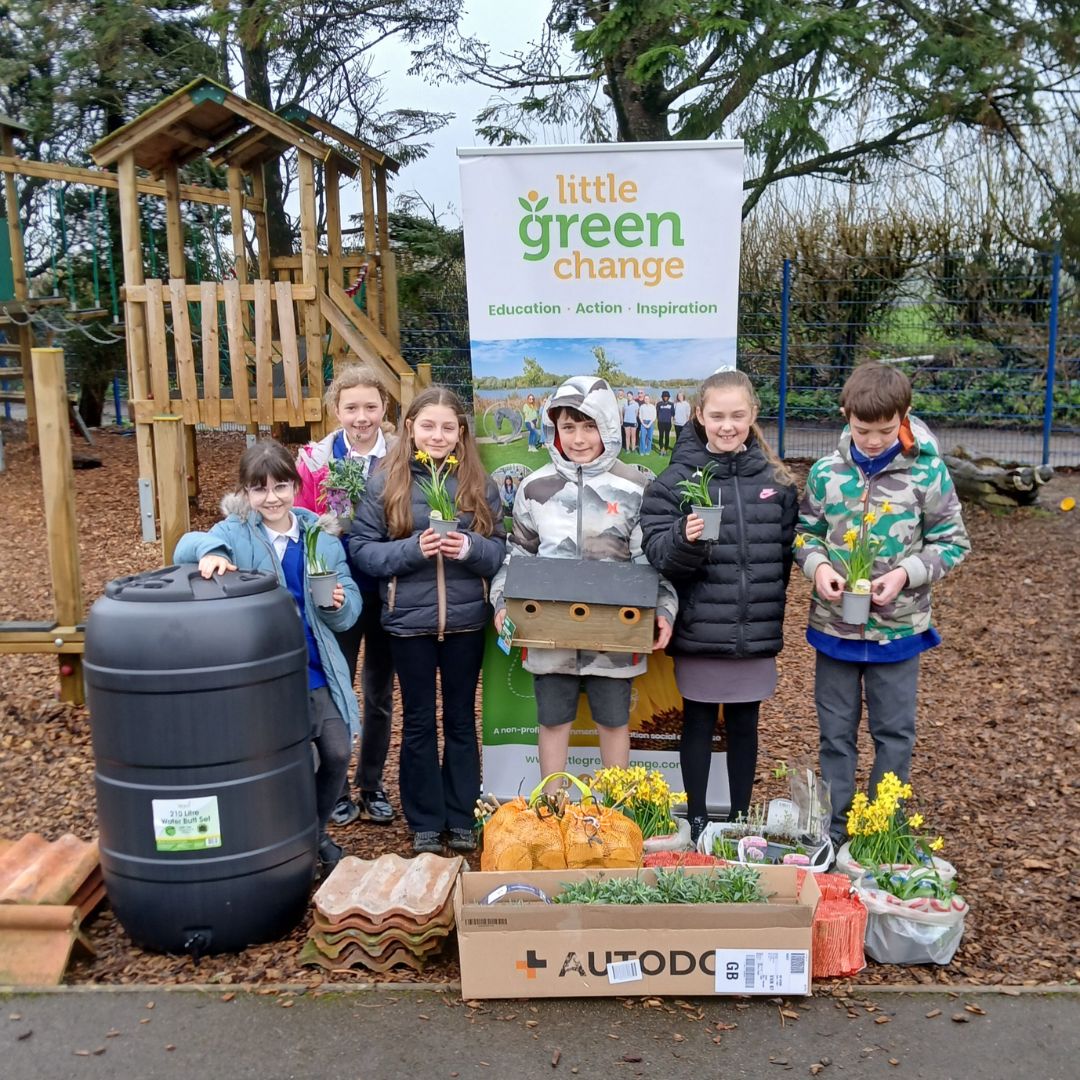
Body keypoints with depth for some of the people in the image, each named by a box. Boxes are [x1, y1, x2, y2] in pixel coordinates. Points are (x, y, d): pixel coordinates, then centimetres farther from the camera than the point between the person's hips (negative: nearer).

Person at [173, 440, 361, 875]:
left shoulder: (320, 535, 3)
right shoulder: (237, 532, -4)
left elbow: (349, 608, 3)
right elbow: (187, 546, -25)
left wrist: (340, 604, -20)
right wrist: (210, 550, -46)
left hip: (316, 669, 3)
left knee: (337, 754, 3)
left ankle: (316, 831, 31)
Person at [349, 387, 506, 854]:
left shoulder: (479, 483, 1)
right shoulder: (386, 482, -3)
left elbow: (501, 549, 2)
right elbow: (360, 548, -6)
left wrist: (471, 548, -19)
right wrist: (412, 549, -21)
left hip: (466, 620, 1)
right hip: (409, 621, -1)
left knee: (461, 719, 14)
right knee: (419, 722, 11)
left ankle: (461, 817, 28)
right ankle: (425, 822, 25)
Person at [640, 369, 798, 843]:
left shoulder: (776, 480, 2)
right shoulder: (676, 479, -6)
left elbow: (787, 554, 10)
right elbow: (656, 552, -12)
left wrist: (770, 607, 7)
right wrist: (685, 538, -31)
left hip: (757, 634, 2)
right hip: (698, 632, -2)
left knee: (744, 725, 15)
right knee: (698, 724, 12)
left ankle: (741, 819, 30)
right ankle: (696, 820, 27)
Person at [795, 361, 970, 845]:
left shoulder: (927, 473, -10)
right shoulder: (826, 472, -5)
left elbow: (952, 542, -3)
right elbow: (806, 531, 6)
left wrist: (907, 573, -18)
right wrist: (817, 566, -15)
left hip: (898, 626, -1)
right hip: (834, 624, 1)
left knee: (894, 732, 12)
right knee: (836, 732, 13)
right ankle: (833, 830, 28)